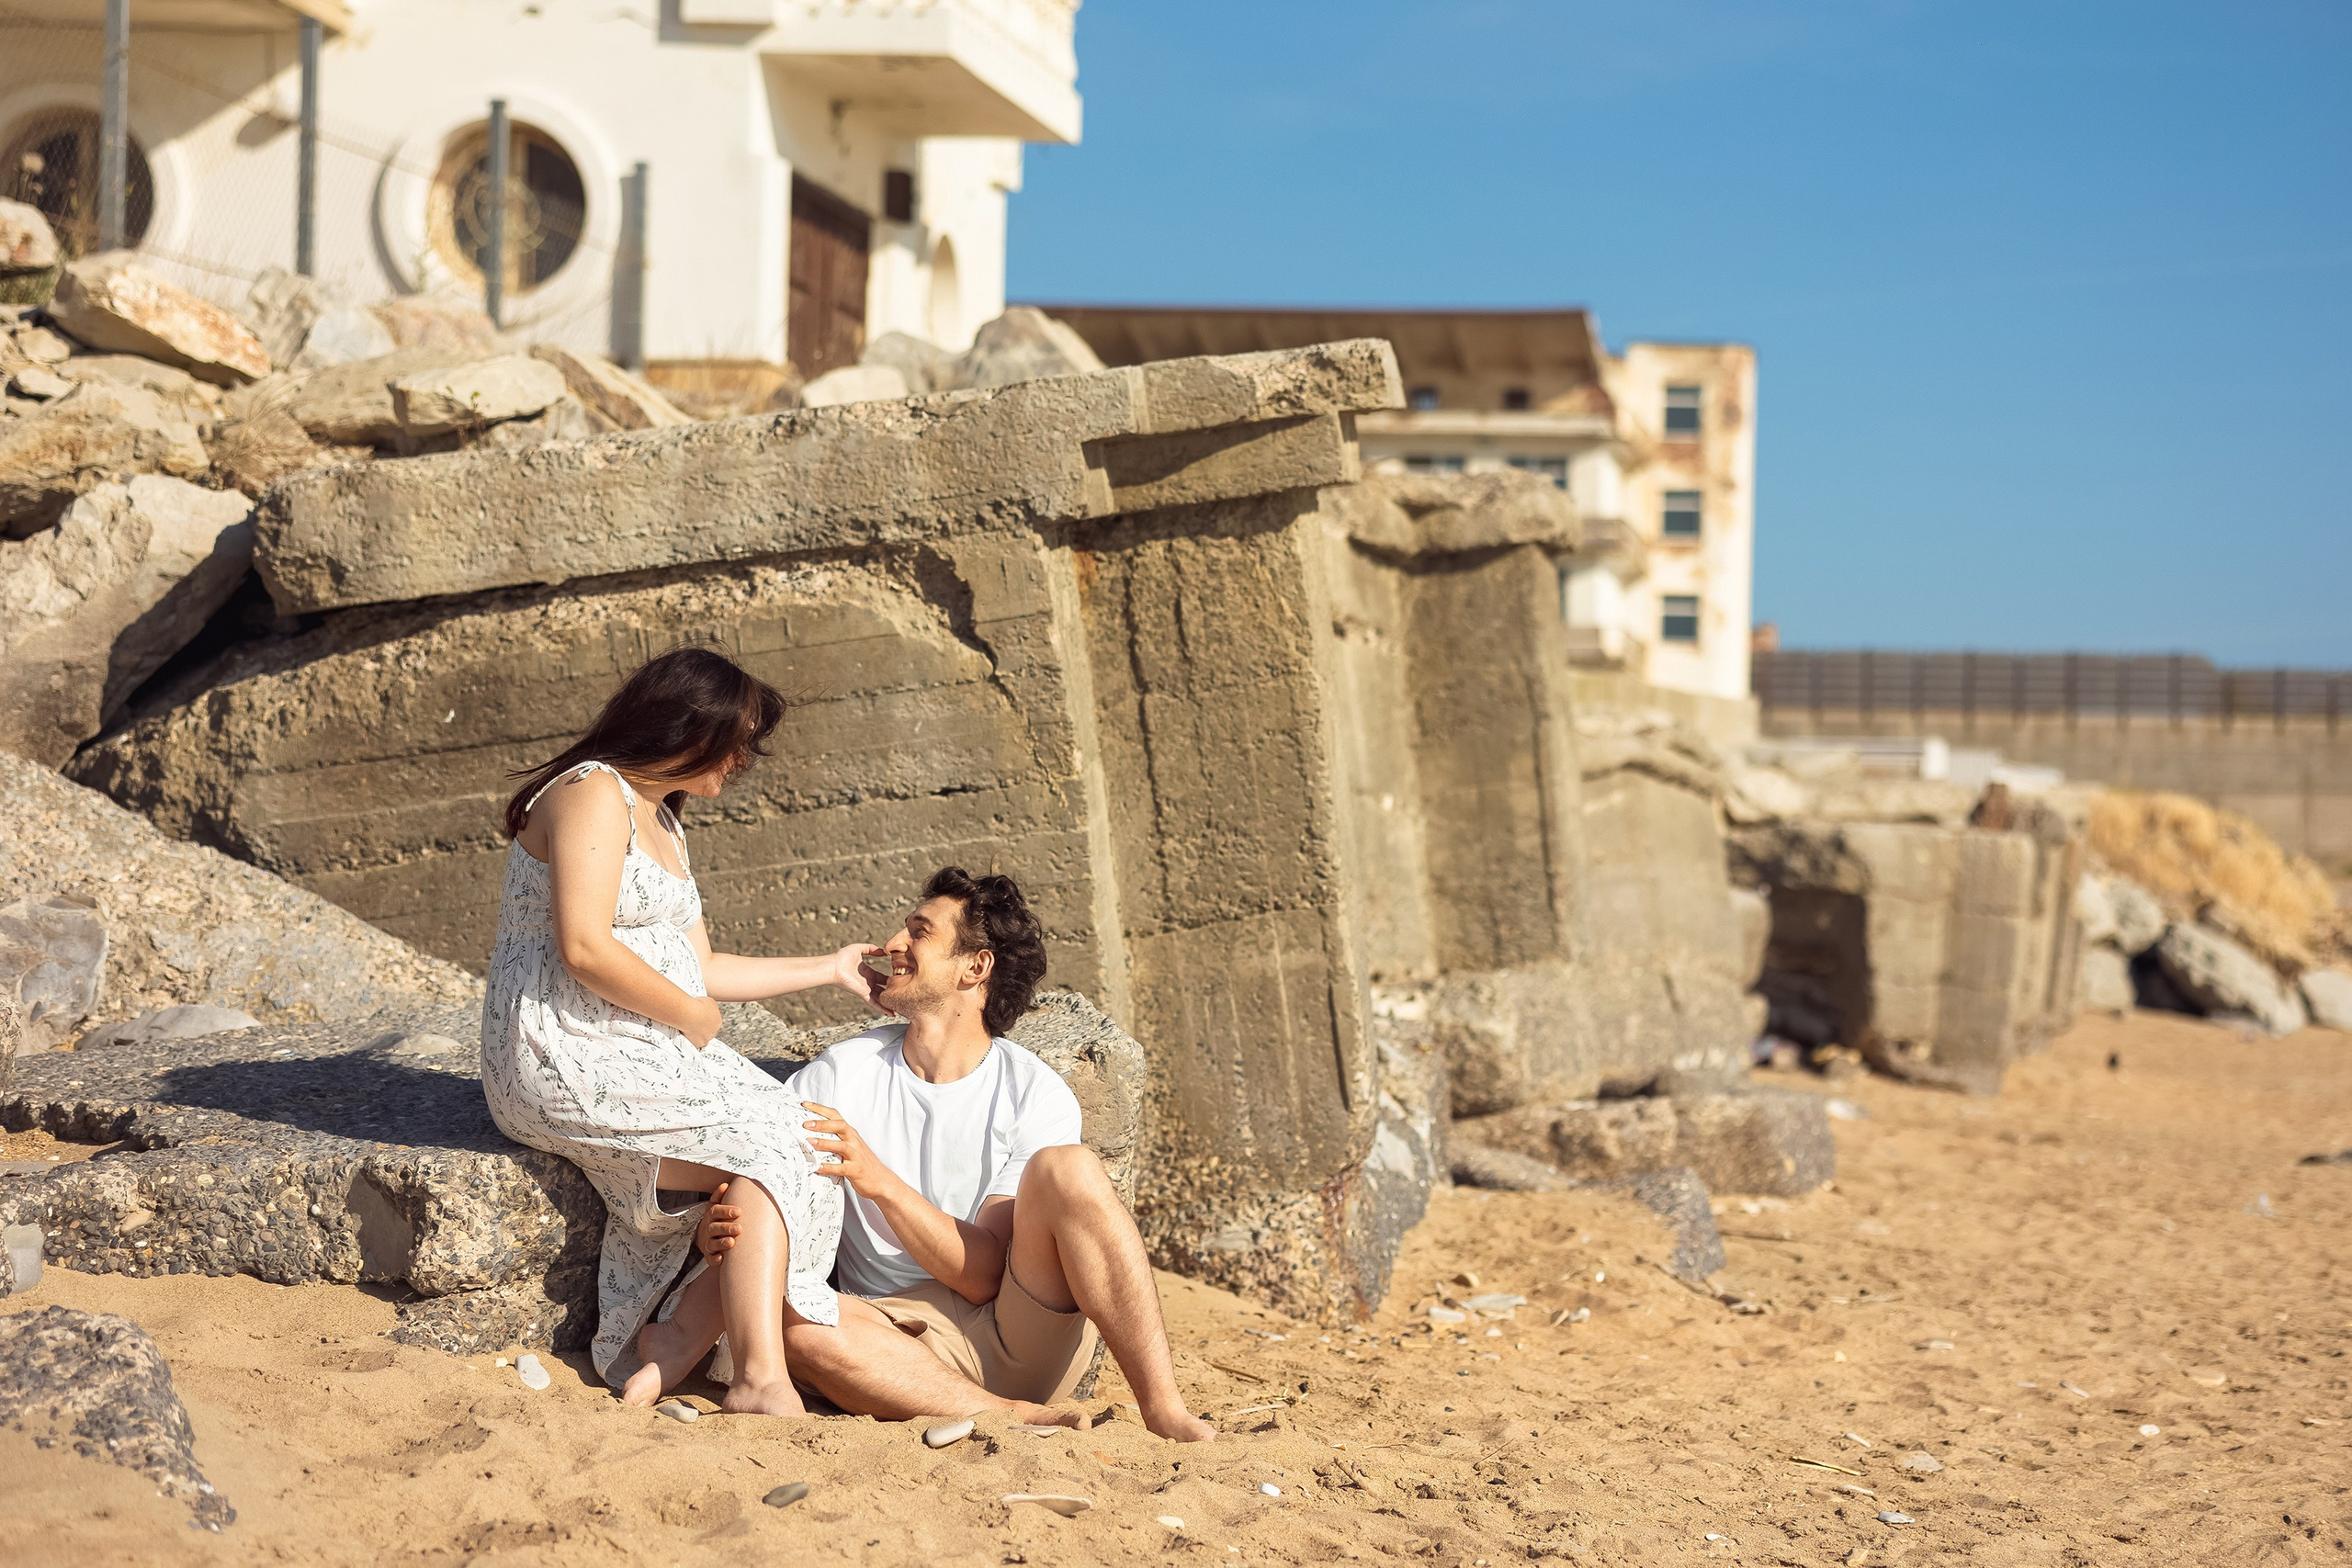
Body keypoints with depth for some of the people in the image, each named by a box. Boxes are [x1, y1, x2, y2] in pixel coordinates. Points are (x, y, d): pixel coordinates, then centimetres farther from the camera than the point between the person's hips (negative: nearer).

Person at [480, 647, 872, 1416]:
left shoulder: (663, 825, 24)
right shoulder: (593, 793, -8)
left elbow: (701, 969, 24)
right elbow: (584, 948, -20)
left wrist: (829, 969, 27)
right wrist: (692, 1015, -11)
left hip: (648, 1055, 9)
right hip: (567, 1058, -9)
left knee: (791, 1156, -14)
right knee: (773, 1149, -23)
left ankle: (671, 1347, -19)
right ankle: (761, 1377, -26)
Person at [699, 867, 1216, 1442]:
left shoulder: (1035, 1093, -1)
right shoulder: (836, 1076, 6)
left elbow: (986, 1272, -11)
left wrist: (877, 1179, -24)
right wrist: (725, 1236, -22)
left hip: (1020, 1343, -1)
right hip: (904, 1346, 1)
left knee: (1066, 1167, -25)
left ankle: (1165, 1410, -29)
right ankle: (1024, 1419, -33)